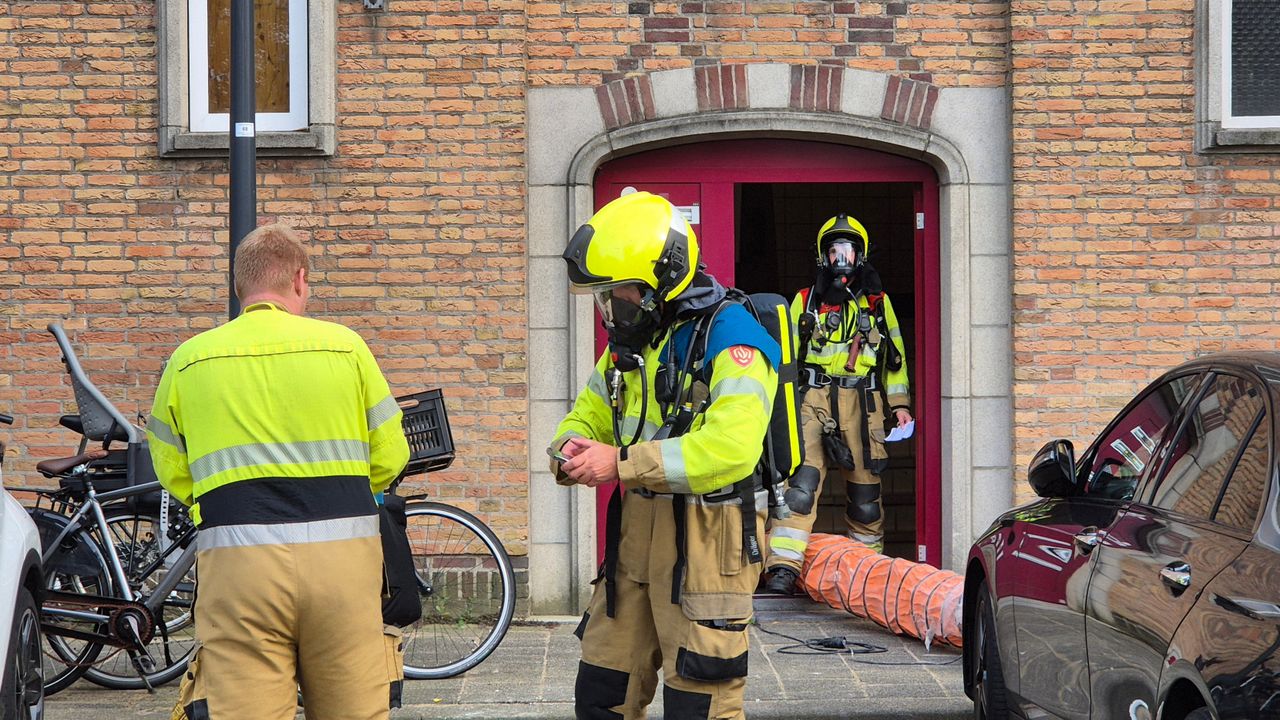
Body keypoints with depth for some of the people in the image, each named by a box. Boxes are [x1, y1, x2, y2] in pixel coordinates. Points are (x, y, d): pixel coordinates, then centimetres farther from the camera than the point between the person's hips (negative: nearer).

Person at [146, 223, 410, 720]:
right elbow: (390, 456, 11)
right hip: (344, 554, 0)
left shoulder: (189, 359, 8)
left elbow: (172, 473, 14)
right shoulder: (344, 345, 6)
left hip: (238, 558, 0)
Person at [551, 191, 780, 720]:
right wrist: (571, 454, -6)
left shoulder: (729, 337, -17)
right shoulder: (631, 340, 11)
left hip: (708, 534, -8)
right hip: (638, 529, 8)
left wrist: (621, 463, -27)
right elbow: (589, 414, 20)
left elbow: (730, 447, -30)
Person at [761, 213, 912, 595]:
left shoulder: (878, 302, 15)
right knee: (800, 480, -17)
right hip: (815, 401, -2)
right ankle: (783, 567, -23)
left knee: (864, 490, 7)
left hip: (863, 404, 2)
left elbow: (895, 355, 18)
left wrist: (899, 403, 10)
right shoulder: (806, 301, 11)